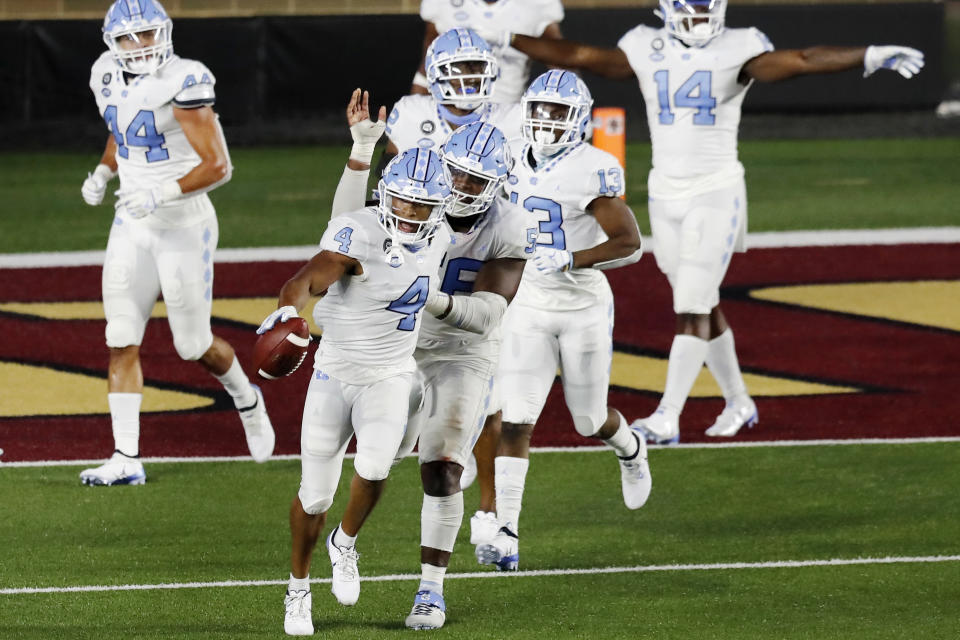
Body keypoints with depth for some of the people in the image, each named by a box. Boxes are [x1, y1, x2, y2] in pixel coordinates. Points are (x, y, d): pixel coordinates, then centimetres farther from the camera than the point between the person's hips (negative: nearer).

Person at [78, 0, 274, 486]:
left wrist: (161, 194, -30)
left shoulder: (182, 84, -19)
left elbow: (218, 166, -20)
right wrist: (103, 172, 6)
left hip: (183, 227, -6)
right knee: (121, 343, -3)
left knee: (193, 345, 5)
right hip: (132, 227, 6)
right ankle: (126, 458, -1)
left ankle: (247, 401, 36)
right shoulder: (110, 77, 2)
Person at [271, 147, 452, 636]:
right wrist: (289, 308, -61)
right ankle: (299, 587, 31)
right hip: (336, 375, -3)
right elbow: (309, 278, -41)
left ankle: (346, 543, 7)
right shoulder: (359, 234, -23)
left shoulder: (436, 241, -4)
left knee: (374, 468, -24)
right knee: (315, 496, 5)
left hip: (391, 377, 3)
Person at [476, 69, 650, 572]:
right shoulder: (519, 165, 2)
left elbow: (629, 243, -22)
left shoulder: (590, 172, -18)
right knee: (515, 422, -9)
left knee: (590, 420, 13)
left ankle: (631, 451, 51)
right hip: (529, 309, 4)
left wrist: (567, 260, -29)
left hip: (583, 308, -4)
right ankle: (506, 538, -11)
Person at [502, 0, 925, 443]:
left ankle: (667, 418, -13)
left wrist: (869, 57, -26)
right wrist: (510, 40, 7)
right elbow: (578, 57, 8)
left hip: (716, 194, -4)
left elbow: (799, 61, -16)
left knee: (692, 310, -10)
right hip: (666, 195, 5)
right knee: (703, 307, 13)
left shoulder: (737, 50, -7)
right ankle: (737, 402, 28)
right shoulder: (646, 51, 5)